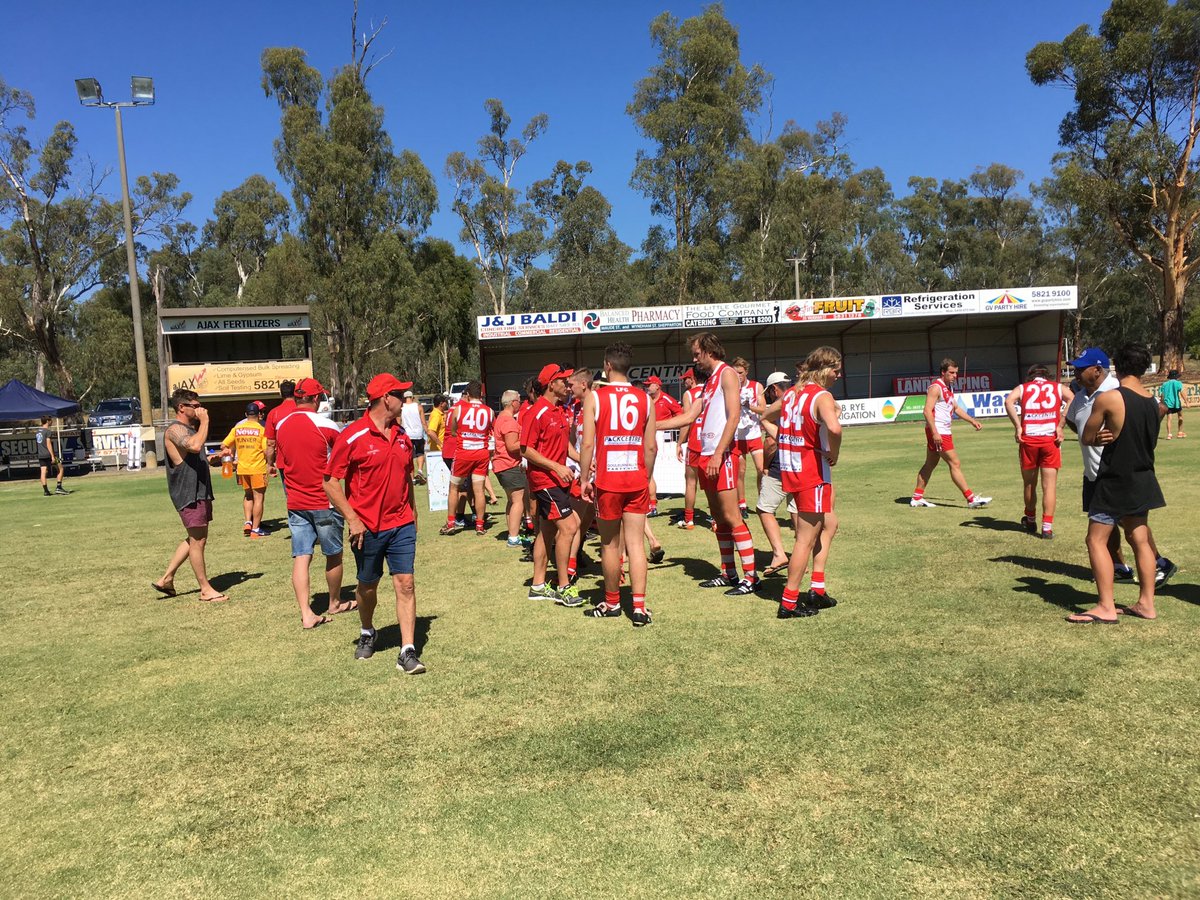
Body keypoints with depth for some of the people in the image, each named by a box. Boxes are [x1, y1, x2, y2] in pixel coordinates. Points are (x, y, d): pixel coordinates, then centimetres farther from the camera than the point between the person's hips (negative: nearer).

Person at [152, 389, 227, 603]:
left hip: (199, 491, 10)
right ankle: (206, 589, 5)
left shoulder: (190, 428, 18)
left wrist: (213, 458, 12)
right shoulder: (175, 430, -14)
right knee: (197, 540, -3)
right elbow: (195, 446, -35)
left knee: (194, 539, 16)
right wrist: (204, 420, -23)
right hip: (188, 493, -10)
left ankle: (166, 579, 25)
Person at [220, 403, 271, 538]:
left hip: (242, 468, 5)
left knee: (248, 496, 24)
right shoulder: (261, 429, -9)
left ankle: (248, 522, 11)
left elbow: (223, 446, 4)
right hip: (258, 468, -5)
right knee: (258, 498, 3)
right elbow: (266, 451, -14)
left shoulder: (237, 428, 4)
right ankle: (255, 529, 4)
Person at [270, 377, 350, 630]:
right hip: (325, 502, -4)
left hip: (295, 502, 5)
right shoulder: (325, 425, -13)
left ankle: (306, 614, 0)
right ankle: (335, 603, 28)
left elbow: (281, 459, 14)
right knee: (334, 554, 13)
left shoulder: (280, 425, 3)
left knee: (301, 557, 5)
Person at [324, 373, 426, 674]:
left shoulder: (402, 436, 8)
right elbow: (331, 482, -10)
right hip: (367, 527, -4)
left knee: (406, 584, -5)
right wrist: (352, 519, -15)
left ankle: (408, 651, -3)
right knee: (368, 586, 14)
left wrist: (412, 514, 17)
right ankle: (367, 633, 41)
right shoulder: (352, 436, -11)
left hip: (401, 525, 4)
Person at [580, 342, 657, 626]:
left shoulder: (594, 397, -5)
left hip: (607, 479, -2)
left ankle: (612, 603, 25)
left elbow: (587, 444, -9)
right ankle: (639, 607, 0)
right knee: (635, 543, 5)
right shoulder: (645, 398, 4)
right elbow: (651, 447, 5)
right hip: (637, 479, 3)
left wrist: (584, 479, 0)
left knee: (610, 544, 11)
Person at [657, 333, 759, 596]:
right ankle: (729, 573, 18)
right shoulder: (709, 381, 21)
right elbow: (690, 416, 21)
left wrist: (718, 454, -22)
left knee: (731, 517, -9)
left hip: (721, 457, -9)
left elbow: (733, 417, -16)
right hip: (706, 456, 9)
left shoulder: (727, 374, -7)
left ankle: (751, 577, -5)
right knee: (718, 518, 11)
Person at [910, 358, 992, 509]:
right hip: (938, 432, -10)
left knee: (930, 464, 12)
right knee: (955, 464, -7)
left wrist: (972, 421, 17)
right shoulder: (936, 388, -15)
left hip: (943, 432, 10)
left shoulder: (949, 387, 16)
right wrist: (935, 433, -26)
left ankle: (917, 498, 17)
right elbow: (927, 411, -21)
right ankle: (971, 499, -4)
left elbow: (956, 408, 25)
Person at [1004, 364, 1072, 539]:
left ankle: (1030, 520, 31)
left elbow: (1008, 401, -8)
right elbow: (1072, 399, -6)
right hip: (1050, 440, -1)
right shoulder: (1058, 387, 14)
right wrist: (1060, 426, -6)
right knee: (1049, 485, 2)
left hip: (1028, 439, 1)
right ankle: (1047, 527, -1)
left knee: (1029, 484, 16)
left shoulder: (1022, 388, 14)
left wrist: (1017, 426, -8)